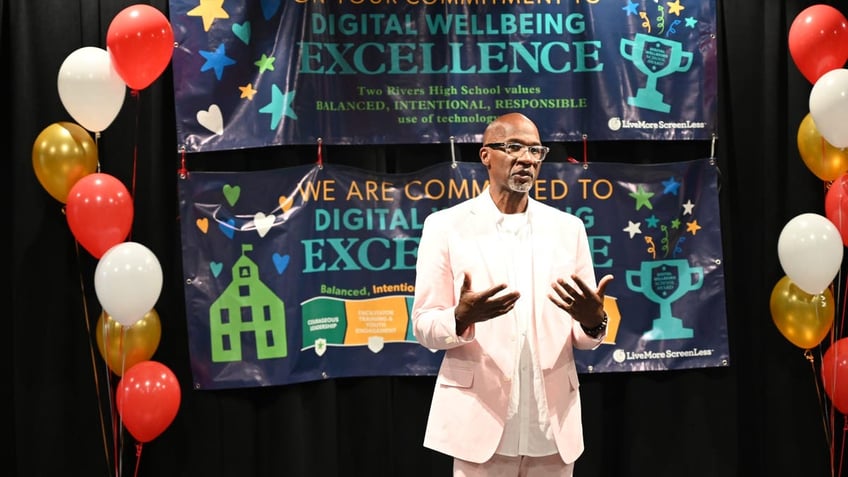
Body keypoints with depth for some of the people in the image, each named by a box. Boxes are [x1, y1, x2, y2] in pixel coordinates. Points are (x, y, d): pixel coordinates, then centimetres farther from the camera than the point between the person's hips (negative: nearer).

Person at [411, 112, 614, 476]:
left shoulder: (568, 228, 8)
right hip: (482, 422, -3)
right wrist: (462, 317, -23)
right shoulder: (446, 225, 0)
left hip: (553, 425, 3)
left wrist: (593, 320, -15)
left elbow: (586, 337, 8)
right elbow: (424, 326, -2)